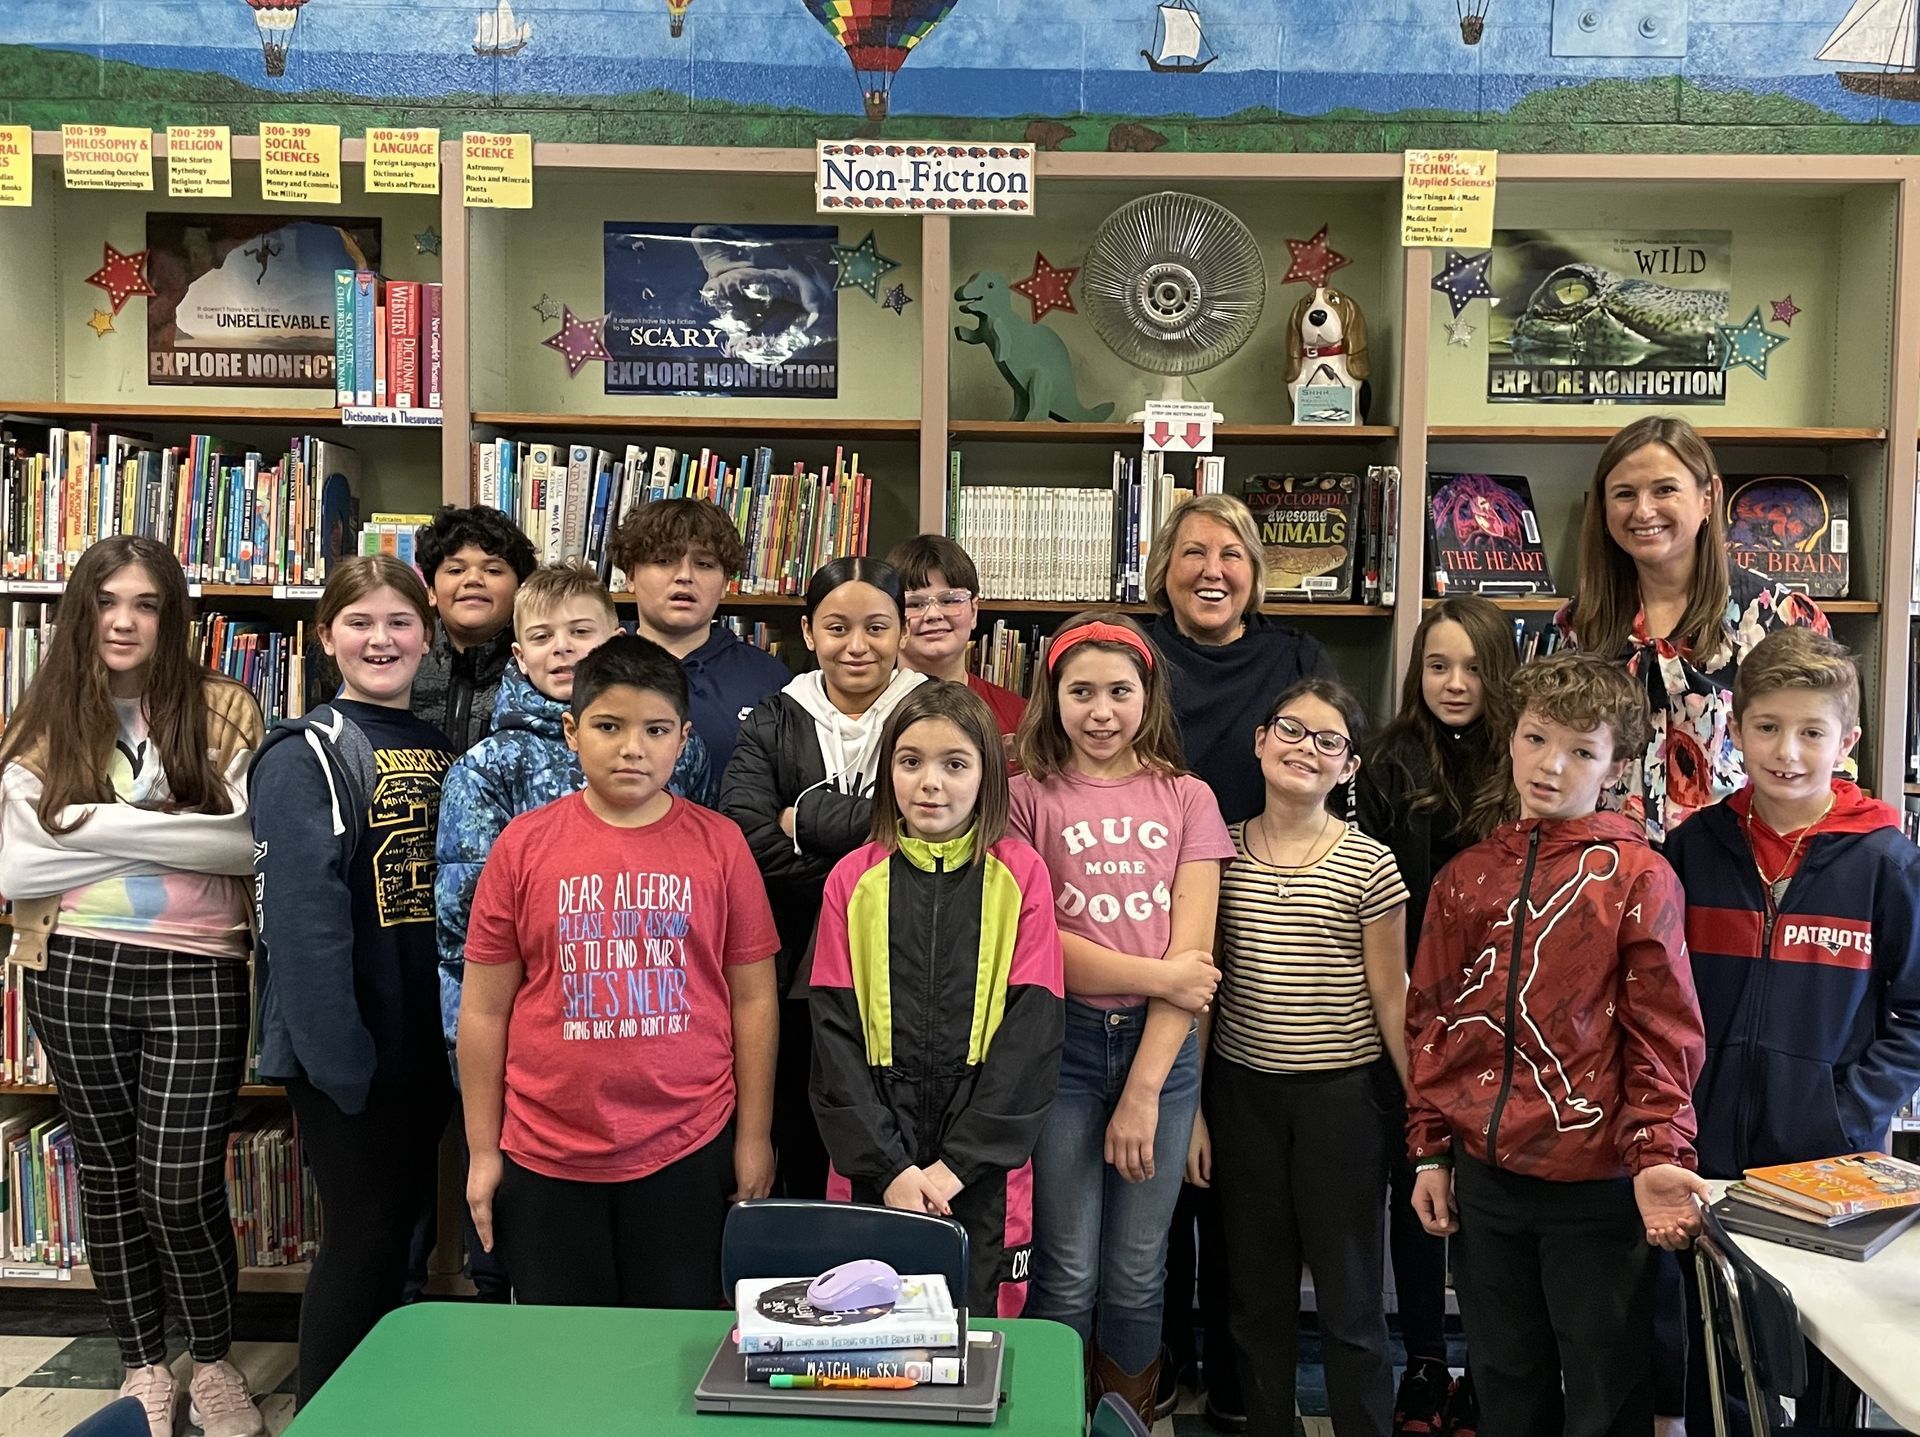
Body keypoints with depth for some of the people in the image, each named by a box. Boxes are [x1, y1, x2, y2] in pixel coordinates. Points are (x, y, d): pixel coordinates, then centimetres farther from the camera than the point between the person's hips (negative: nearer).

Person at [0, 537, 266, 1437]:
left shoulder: (223, 711, -1)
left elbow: (251, 843, -13)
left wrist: (102, 824, -13)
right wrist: (167, 831, -12)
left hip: (196, 974, -2)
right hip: (73, 974, 3)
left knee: (181, 1189, -1)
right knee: (109, 1176, 14)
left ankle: (214, 1363, 24)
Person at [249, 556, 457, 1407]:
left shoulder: (441, 748, 11)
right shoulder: (305, 755, -10)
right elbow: (302, 918, -18)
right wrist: (339, 1056, -23)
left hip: (426, 1039, 6)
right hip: (346, 1046, -6)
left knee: (401, 1225, 17)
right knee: (361, 1235, 2)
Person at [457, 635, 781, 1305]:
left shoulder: (718, 843, -2)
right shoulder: (524, 845, -2)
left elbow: (754, 998, 2)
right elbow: (485, 1009, 3)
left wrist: (754, 1138, 3)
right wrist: (483, 1152, 4)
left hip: (688, 1153, 0)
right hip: (547, 1157, 1)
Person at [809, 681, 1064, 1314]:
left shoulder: (1021, 875, -2)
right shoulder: (853, 879, 1)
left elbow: (1032, 1029, -6)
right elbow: (836, 1032, -2)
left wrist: (960, 1162, -12)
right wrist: (888, 1167, -10)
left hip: (984, 1166, -1)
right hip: (872, 1163, 1)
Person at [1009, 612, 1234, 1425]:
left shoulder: (1186, 799, 5)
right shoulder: (1029, 797, 0)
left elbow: (1191, 954, -2)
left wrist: (1144, 1088, -8)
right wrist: (1155, 974, -12)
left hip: (1161, 1048, 2)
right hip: (1062, 1043, -1)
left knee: (1136, 1277, 10)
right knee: (1068, 1278, 4)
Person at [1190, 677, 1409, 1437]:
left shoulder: (1368, 864, -7)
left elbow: (1391, 998, -1)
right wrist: (1191, 1107, 6)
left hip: (1341, 1095, -3)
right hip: (1241, 1092, 3)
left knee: (1350, 1302, 6)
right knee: (1257, 1295, 15)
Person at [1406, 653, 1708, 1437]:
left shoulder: (1637, 876, -6)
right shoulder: (1467, 877, 6)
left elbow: (1663, 1032, -8)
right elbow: (1431, 1021, 10)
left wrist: (1657, 1157, -18)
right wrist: (1430, 1152, 9)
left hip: (1596, 1181, -4)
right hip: (1484, 1175, 4)